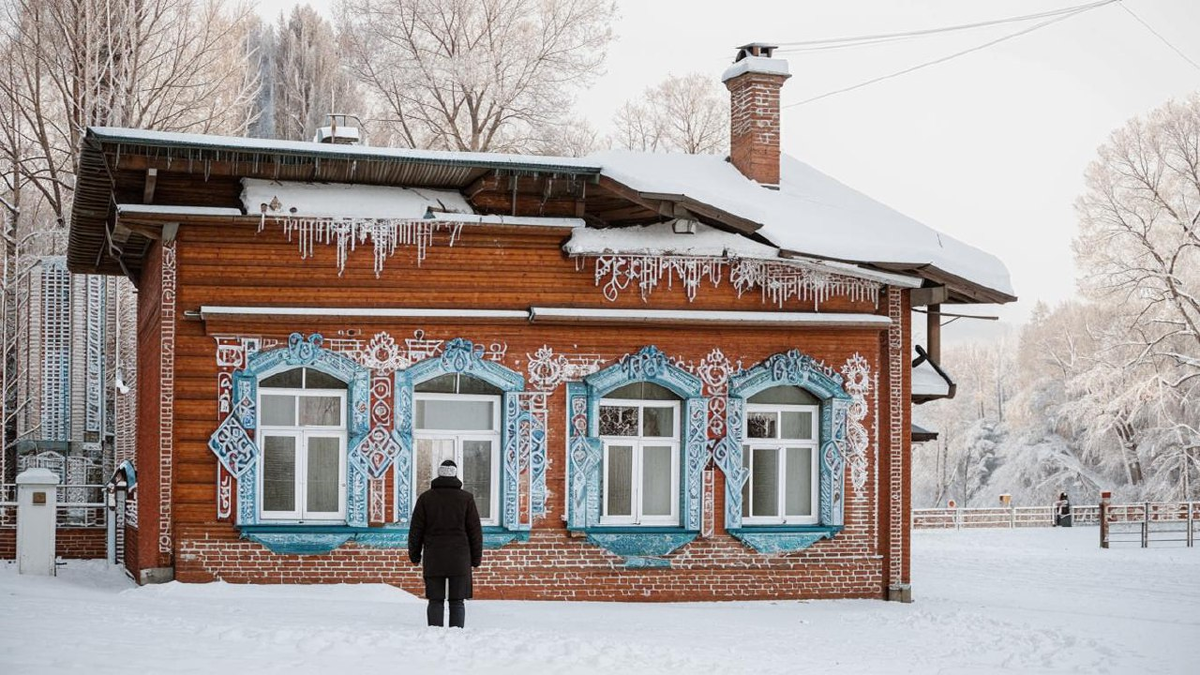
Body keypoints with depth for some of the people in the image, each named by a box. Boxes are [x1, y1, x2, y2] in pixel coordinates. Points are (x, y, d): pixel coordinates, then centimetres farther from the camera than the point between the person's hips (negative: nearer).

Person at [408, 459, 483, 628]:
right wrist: (476, 557, 10)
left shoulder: (425, 498, 4)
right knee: (457, 602, 2)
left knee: (436, 602, 3)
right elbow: (475, 530, 3)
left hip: (433, 558, 1)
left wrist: (414, 554, 14)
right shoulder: (466, 498, 2)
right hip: (459, 558, -1)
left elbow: (416, 530, 5)